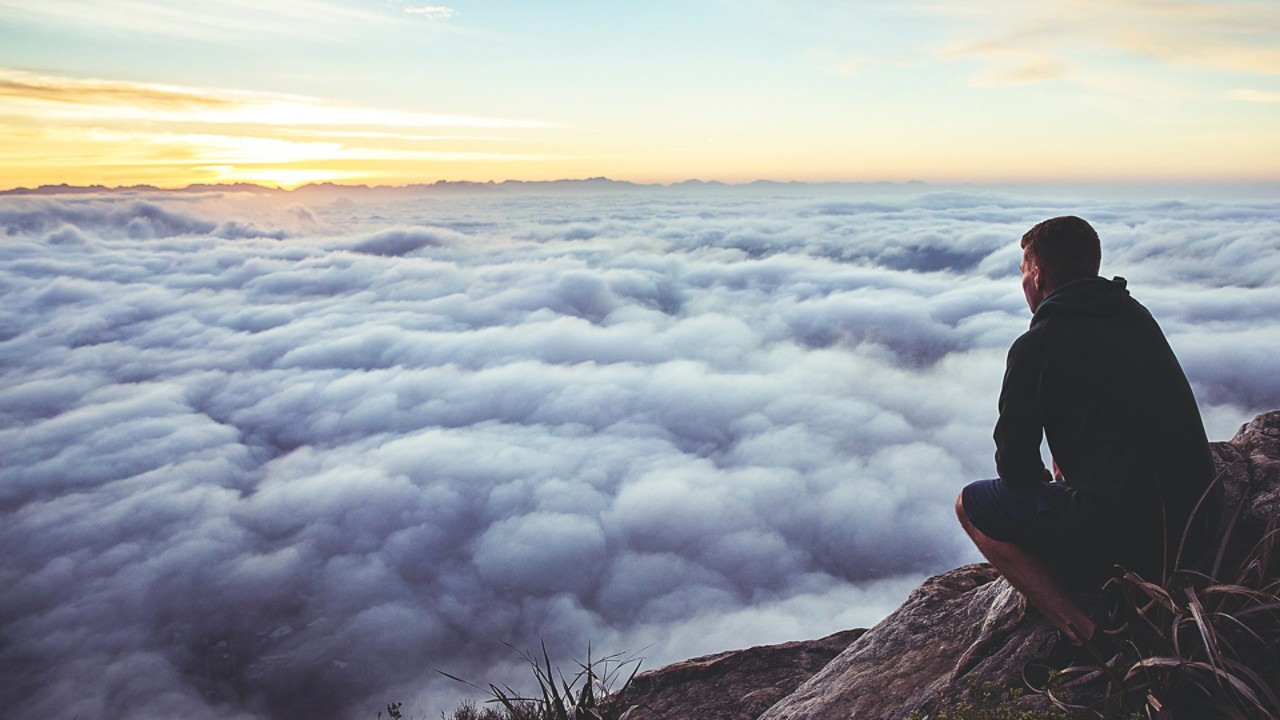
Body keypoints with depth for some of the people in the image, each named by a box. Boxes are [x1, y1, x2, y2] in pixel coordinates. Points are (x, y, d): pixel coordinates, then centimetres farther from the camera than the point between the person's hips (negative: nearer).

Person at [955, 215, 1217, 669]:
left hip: (1122, 534, -8)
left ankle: (1086, 634, -1)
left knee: (972, 504, 8)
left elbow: (1014, 466, -4)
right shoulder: (1135, 314, 10)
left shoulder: (1038, 346, -11)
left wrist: (1040, 477, 17)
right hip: (1191, 522, 8)